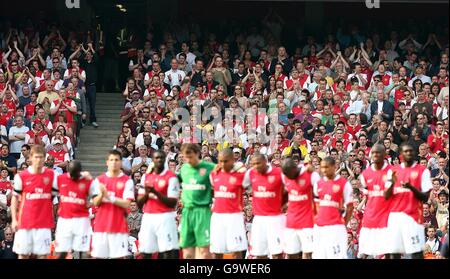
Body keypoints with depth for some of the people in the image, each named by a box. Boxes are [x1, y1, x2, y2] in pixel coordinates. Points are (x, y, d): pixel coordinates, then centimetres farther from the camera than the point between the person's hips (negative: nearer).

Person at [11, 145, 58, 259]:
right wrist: (14, 219, 1)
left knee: (43, 254, 0)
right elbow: (15, 198, 8)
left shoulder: (51, 175, 2)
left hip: (44, 222, 0)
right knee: (23, 253, 4)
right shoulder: (21, 176, 1)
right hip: (25, 222, 0)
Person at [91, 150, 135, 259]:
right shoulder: (99, 180, 8)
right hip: (101, 225, 3)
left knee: (119, 256, -5)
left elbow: (126, 204, -8)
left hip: (119, 226, -3)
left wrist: (109, 197, -16)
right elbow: (95, 203, 3)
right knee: (98, 255, 4)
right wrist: (102, 194, -17)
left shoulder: (127, 181, -1)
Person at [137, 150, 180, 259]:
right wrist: (146, 194, -9)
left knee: (168, 252, -9)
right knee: (146, 253, 5)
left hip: (165, 218, -5)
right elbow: (139, 202, 13)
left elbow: (173, 203, -11)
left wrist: (156, 193, -21)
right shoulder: (146, 176, 12)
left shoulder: (171, 177, -4)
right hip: (148, 217, 5)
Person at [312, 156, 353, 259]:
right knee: (318, 255, 4)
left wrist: (344, 224, -1)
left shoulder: (344, 184, -2)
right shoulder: (318, 183, 12)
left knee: (338, 255, -8)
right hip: (319, 227, 5)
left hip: (335, 227, -5)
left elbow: (349, 207, 1)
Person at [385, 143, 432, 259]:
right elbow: (386, 196, 10)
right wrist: (392, 183, -10)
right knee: (394, 251, 2)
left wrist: (411, 188, -18)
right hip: (395, 215, 3)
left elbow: (425, 198, -2)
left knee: (416, 252, -8)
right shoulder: (393, 171, 13)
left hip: (413, 215, -3)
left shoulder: (422, 171, 2)